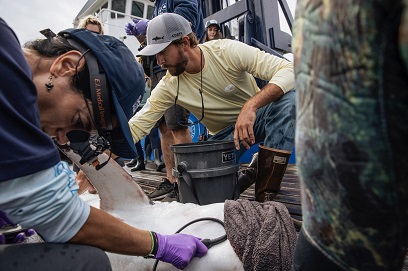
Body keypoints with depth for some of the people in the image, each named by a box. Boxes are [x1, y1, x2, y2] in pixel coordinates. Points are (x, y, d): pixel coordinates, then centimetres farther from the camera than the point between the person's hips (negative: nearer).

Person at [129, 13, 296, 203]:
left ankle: (267, 193, -24)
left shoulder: (228, 50, -21)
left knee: (287, 99, -32)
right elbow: (135, 127, -12)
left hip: (256, 116, 0)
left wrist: (251, 105, -43)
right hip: (224, 134, 1)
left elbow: (289, 70, -27)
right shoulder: (169, 86, -14)